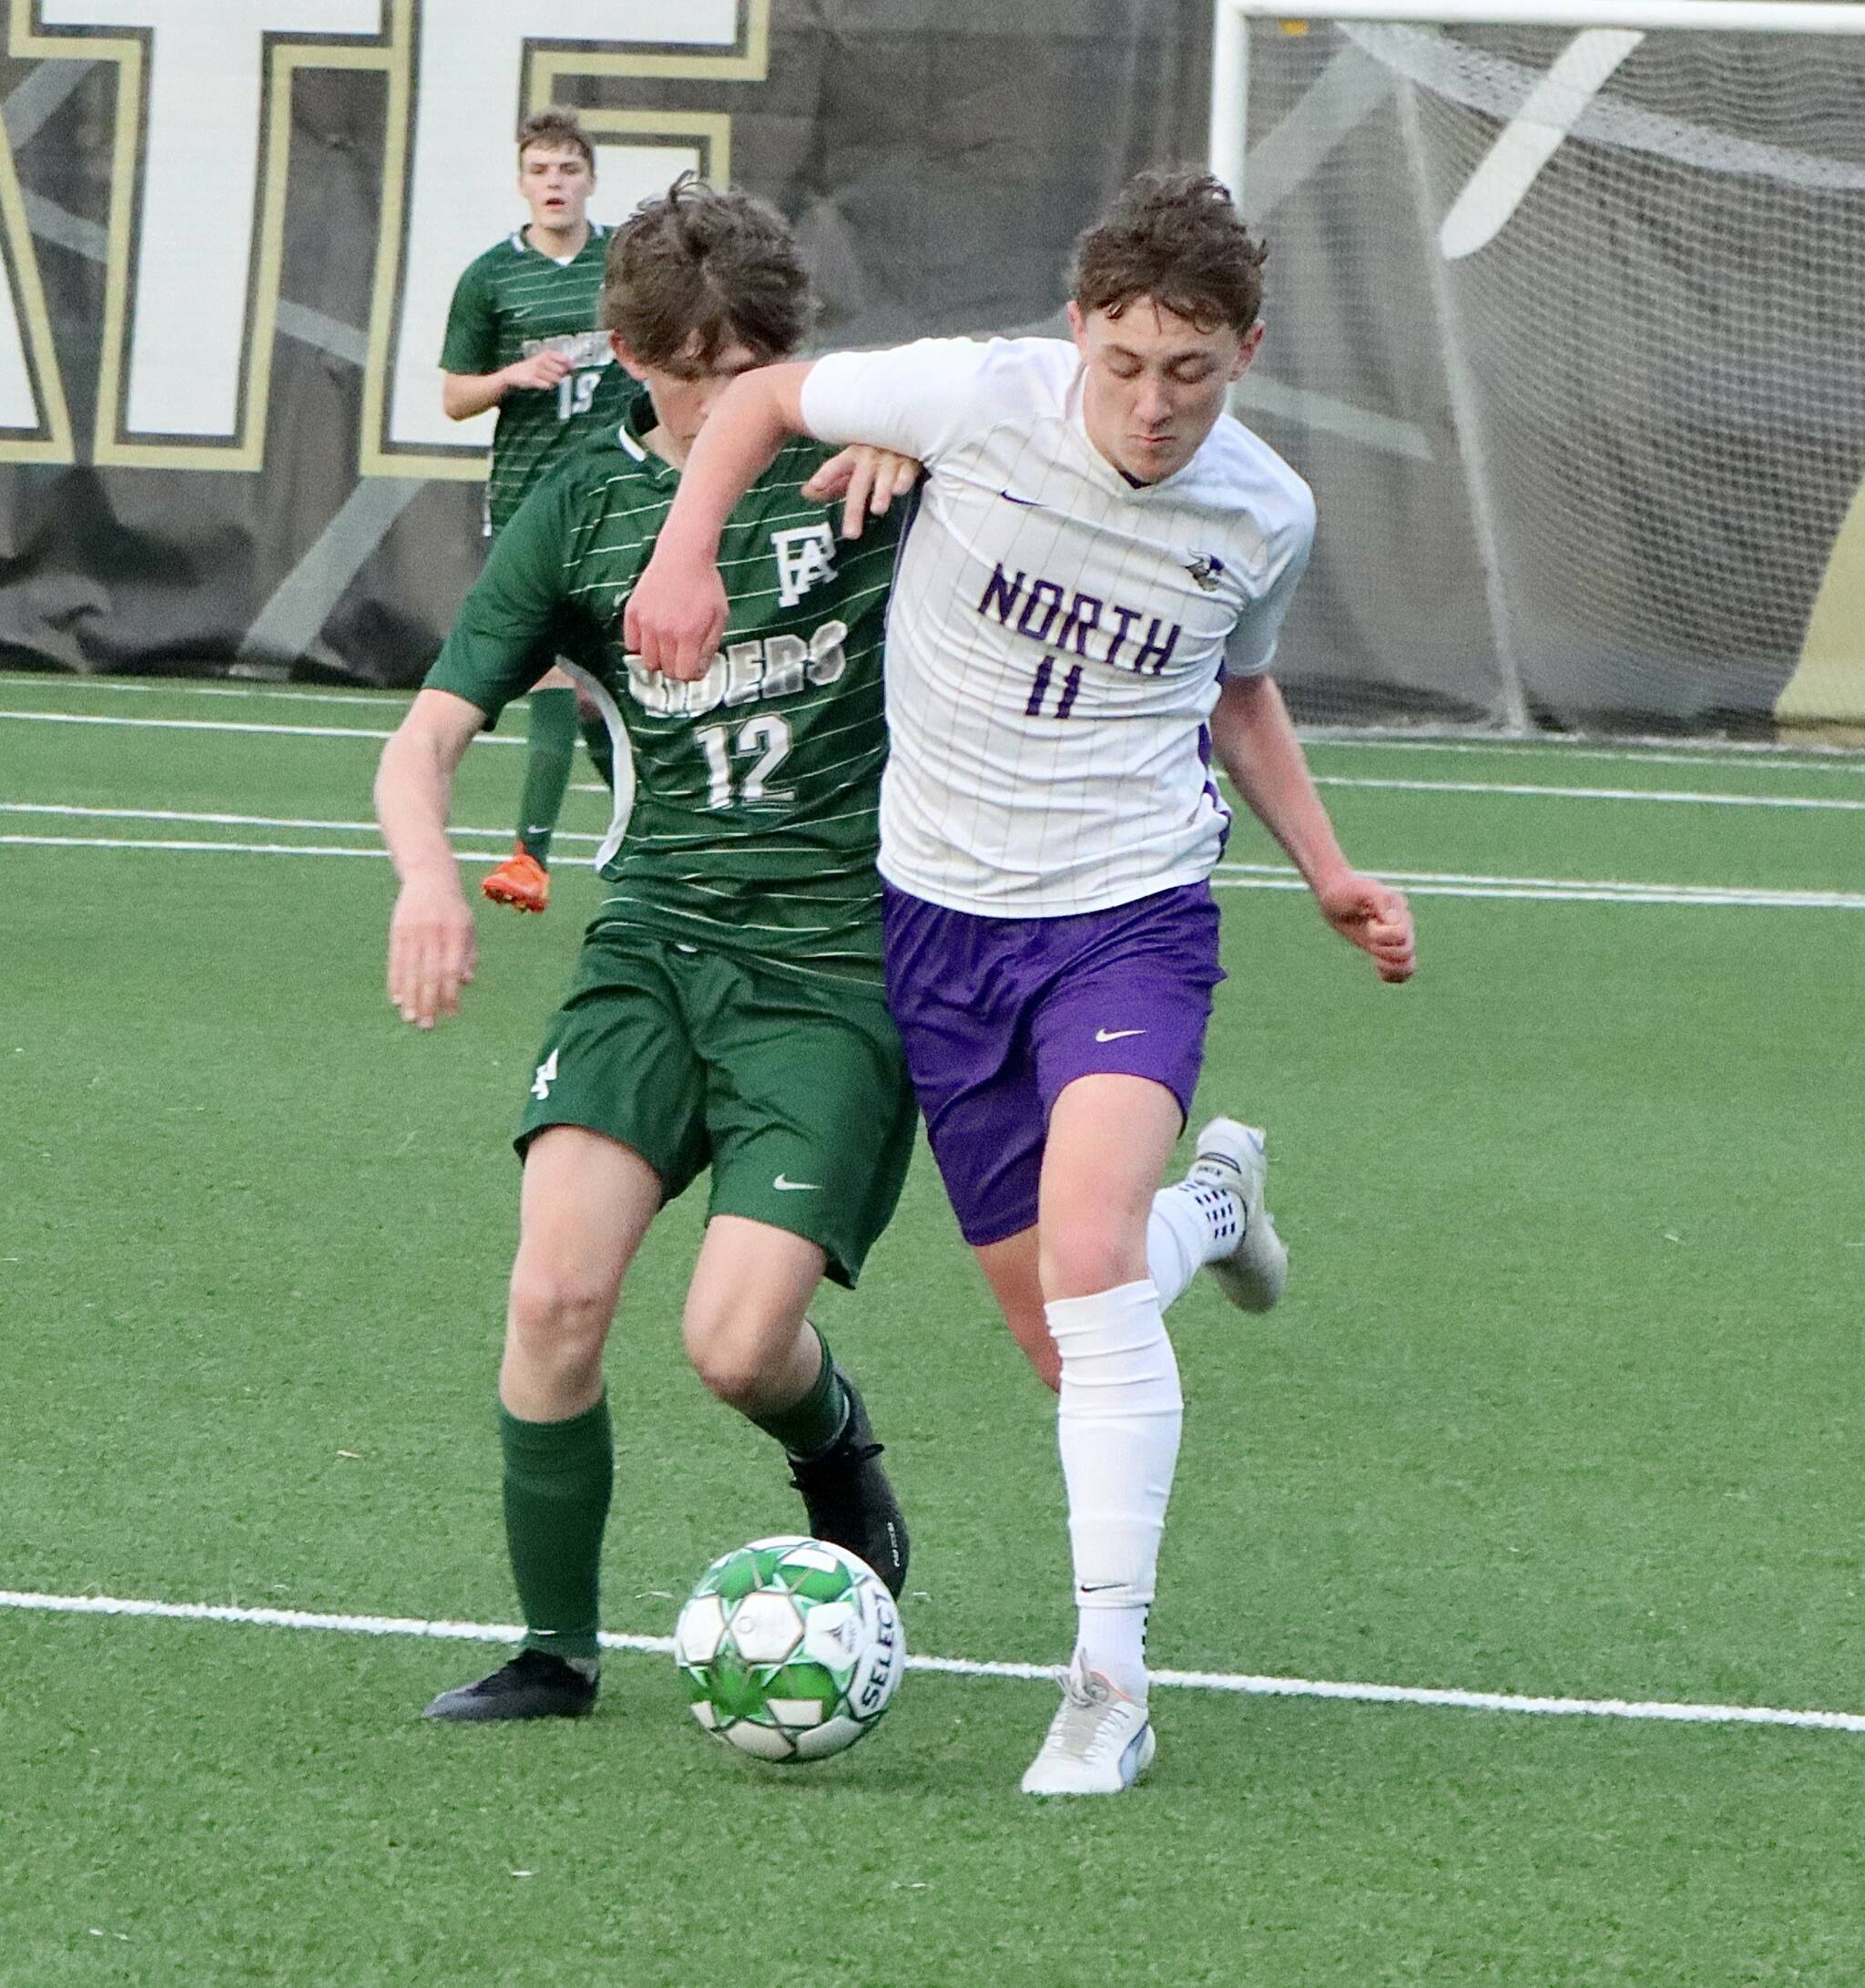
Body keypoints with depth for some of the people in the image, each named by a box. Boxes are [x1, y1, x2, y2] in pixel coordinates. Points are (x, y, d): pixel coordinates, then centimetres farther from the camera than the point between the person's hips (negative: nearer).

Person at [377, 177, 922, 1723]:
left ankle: (837, 1445, 22)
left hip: (839, 964, -2)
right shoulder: (587, 507, 5)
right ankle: (555, 1647, 1)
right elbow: (430, 735, 2)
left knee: (738, 1344, -15)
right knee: (556, 1293, -17)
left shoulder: (862, 457, 0)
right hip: (655, 945, 2)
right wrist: (429, 873, -21)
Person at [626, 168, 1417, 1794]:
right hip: (940, 918, 1)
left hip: (1131, 916, -1)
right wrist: (687, 552, -11)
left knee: (1087, 1264, -26)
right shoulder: (980, 400, -13)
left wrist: (1326, 871, 13)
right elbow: (766, 398, 4)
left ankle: (1111, 1679, -21)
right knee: (1061, 1341, 6)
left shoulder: (1266, 515, -4)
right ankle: (1209, 1201, 44)